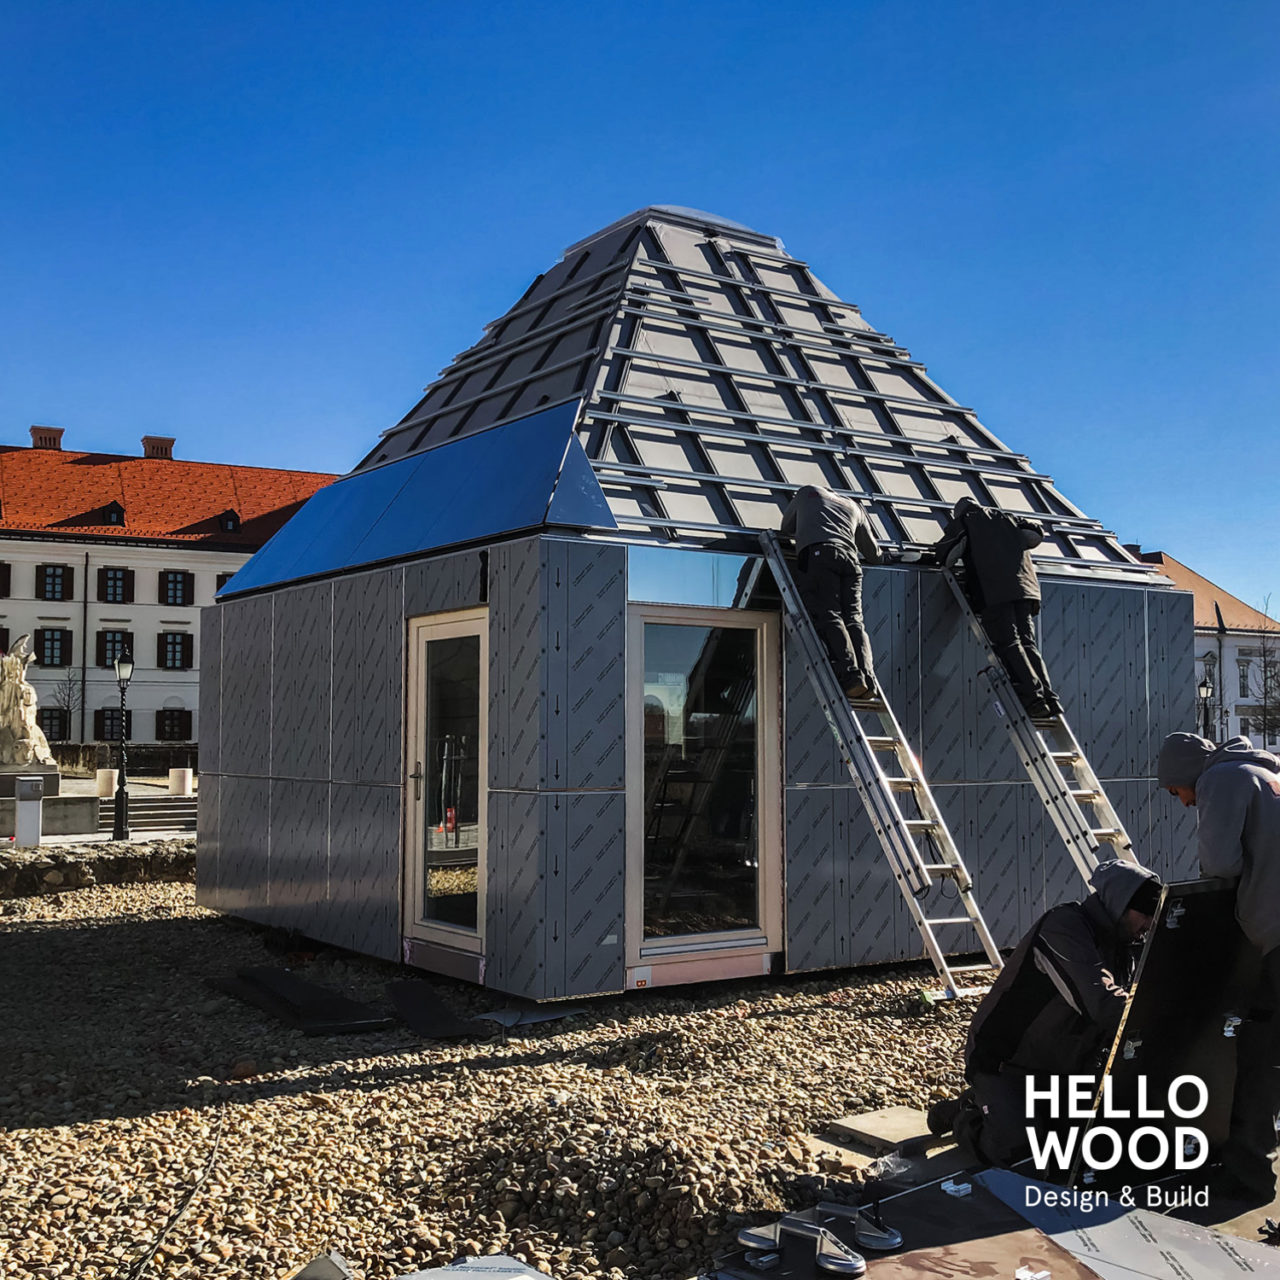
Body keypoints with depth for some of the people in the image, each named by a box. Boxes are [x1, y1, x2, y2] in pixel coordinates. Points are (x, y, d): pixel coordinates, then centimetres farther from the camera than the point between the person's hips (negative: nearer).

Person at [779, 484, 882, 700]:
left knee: (828, 617, -13)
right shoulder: (854, 507, 36)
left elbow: (786, 528, 41)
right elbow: (874, 555, 39)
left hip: (817, 553, -4)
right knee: (853, 618, -1)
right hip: (849, 557, 4)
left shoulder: (808, 492, 31)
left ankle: (851, 676, -29)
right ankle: (868, 678, -19)